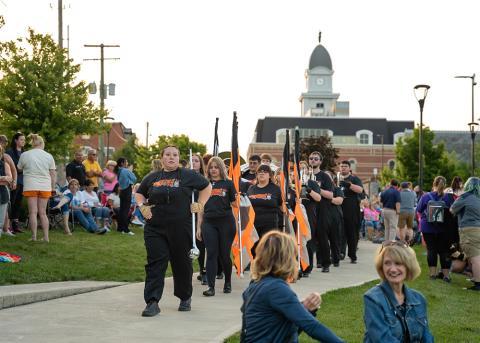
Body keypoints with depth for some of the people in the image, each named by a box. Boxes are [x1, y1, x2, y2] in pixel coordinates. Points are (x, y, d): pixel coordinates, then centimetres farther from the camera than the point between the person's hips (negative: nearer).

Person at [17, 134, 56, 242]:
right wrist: (53, 187, 12)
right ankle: (46, 237, 6)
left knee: (33, 212, 1)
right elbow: (53, 174, 4)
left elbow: (19, 168, 13)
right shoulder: (48, 156, 3)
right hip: (45, 187, 2)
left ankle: (34, 237, -2)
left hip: (30, 186, -2)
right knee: (42, 212, 8)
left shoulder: (25, 155, -1)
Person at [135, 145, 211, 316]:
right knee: (155, 263, -7)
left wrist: (200, 204, 2)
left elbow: (207, 186, 12)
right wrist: (142, 206, 7)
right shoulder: (152, 178, 9)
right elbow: (139, 193, 25)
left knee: (182, 262, 10)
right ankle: (152, 302, -9)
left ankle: (185, 298, 29)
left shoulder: (188, 175, 1)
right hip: (155, 228, 2)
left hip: (180, 228, -1)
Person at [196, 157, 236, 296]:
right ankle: (211, 286, -4)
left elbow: (234, 204, 5)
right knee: (211, 253, -3)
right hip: (209, 222, 2)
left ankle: (228, 282, 26)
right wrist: (199, 227, 9)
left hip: (226, 222, -2)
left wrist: (237, 199, -15)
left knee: (224, 254, 4)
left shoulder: (228, 183, 4)